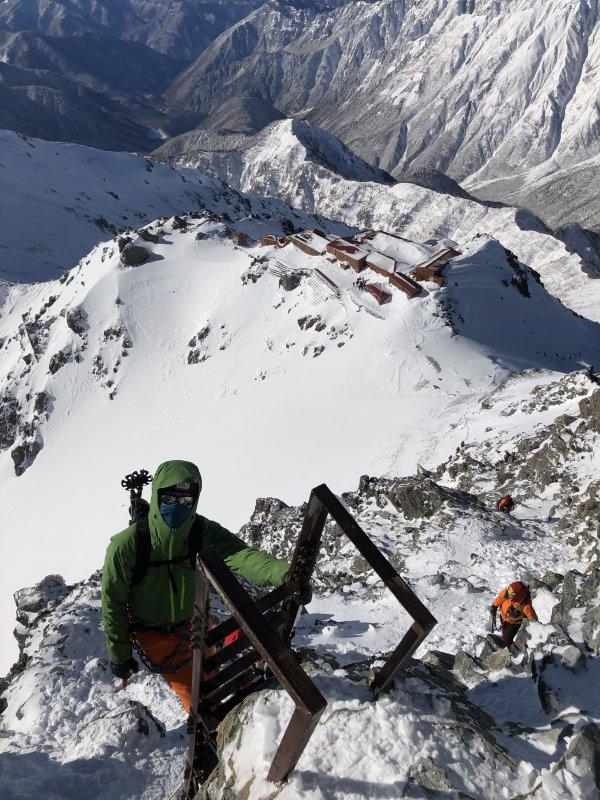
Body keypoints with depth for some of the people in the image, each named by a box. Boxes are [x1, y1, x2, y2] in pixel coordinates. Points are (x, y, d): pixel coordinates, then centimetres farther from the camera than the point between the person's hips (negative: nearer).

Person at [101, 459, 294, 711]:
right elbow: (112, 602, -14)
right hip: (155, 634, -3)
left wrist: (284, 572, -59)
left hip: (194, 621, 3)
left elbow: (241, 556, -40)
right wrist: (119, 655, -6)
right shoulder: (125, 546, -27)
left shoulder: (204, 532, -22)